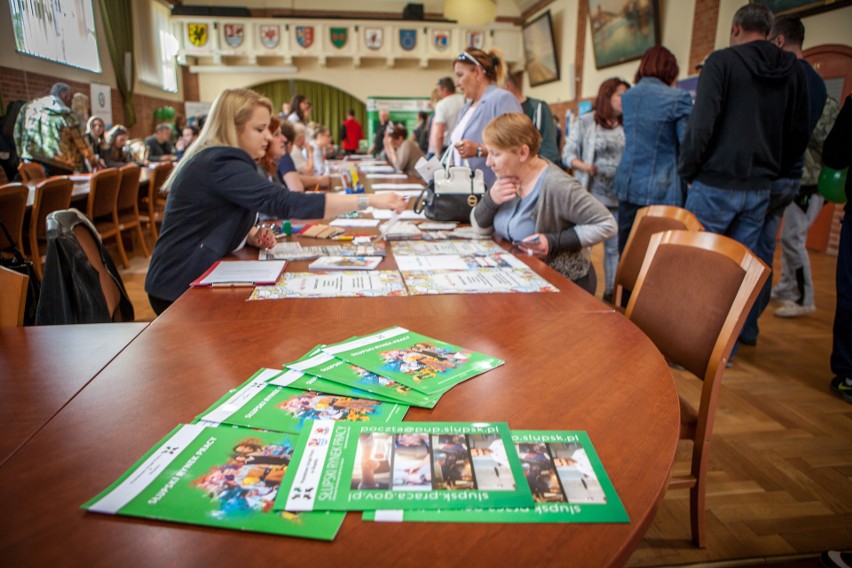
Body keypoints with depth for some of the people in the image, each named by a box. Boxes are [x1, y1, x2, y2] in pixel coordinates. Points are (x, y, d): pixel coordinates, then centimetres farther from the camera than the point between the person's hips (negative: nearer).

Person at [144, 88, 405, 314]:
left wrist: (252, 235, -5)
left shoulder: (214, 159, 7)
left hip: (194, 279, 8)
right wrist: (369, 200, -32)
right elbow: (286, 202, -32)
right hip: (180, 290, -8)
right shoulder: (221, 164, -24)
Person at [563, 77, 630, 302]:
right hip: (590, 195, -2)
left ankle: (610, 292, 20)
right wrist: (584, 166, -20)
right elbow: (568, 154, -2)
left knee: (614, 248, 9)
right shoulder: (585, 122, 2)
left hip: (618, 198, 3)